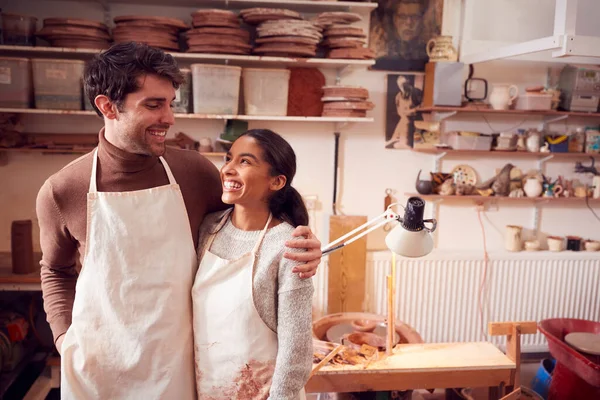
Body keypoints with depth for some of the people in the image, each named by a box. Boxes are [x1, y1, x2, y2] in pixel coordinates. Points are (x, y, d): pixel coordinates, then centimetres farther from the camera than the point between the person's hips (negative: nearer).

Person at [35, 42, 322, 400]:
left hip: (177, 359, 1)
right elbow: (57, 272, 10)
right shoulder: (60, 192, -8)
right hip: (98, 361, 0)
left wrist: (296, 247, -14)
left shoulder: (196, 171, -8)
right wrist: (65, 336, -2)